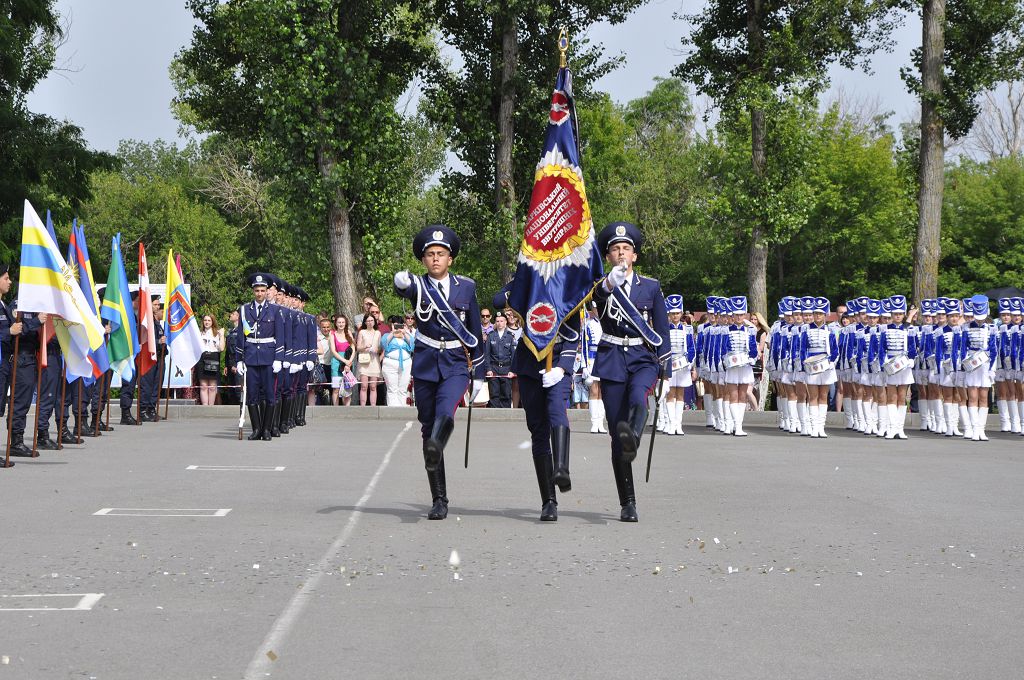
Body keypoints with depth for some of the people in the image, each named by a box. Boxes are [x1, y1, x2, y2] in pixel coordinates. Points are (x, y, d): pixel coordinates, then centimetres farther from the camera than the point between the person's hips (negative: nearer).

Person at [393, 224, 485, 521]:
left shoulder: (466, 287, 4)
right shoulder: (418, 285, 0)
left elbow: (475, 331, 10)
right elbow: (405, 288, -27)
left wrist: (478, 373, 12)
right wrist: (401, 283, -52)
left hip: (456, 365, 0)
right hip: (425, 364, 0)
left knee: (445, 411, -30)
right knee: (428, 427, 3)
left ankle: (435, 449, -56)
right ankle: (439, 501, 9)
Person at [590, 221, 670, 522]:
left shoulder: (651, 286, 9)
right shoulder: (600, 287, 5)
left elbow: (661, 328, 10)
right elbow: (597, 296, -20)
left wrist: (663, 365, 2)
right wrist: (610, 283, -42)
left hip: (643, 358, 0)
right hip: (612, 361, 0)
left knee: (638, 399, -34)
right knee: (616, 433, -4)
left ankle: (632, 439, -63)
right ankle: (628, 503, 1)